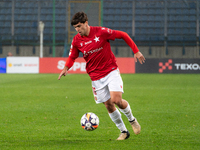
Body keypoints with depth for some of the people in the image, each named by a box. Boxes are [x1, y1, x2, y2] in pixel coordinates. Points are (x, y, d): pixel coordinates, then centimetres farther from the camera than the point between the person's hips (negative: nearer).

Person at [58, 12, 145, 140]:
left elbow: (123, 35, -4)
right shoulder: (76, 41, -2)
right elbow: (72, 57, 12)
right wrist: (66, 69, -9)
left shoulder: (101, 32, -13)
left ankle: (132, 119, 10)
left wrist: (136, 51, -5)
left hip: (111, 71, -3)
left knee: (116, 99, -19)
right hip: (96, 77, 3)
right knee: (108, 105, 1)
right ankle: (124, 131, 18)